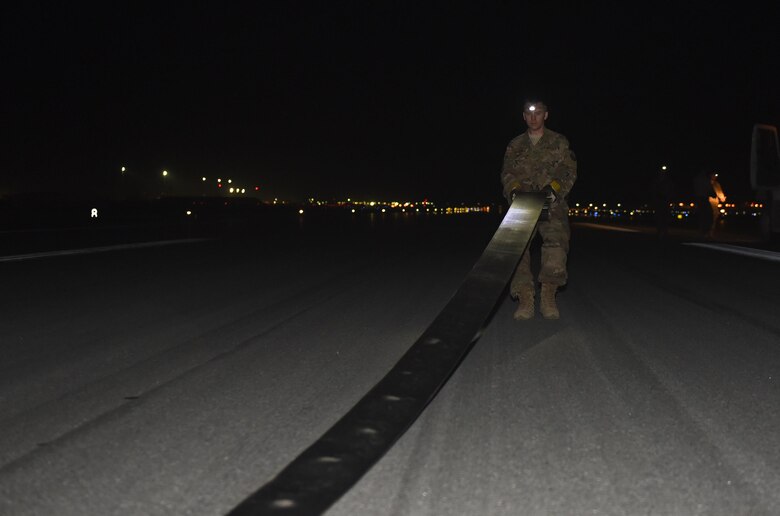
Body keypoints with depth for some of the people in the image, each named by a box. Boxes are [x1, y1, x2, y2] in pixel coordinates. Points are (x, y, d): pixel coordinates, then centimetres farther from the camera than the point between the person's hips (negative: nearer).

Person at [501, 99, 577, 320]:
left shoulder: (559, 142, 13)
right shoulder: (515, 145, 19)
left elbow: (570, 172, 6)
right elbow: (506, 174, 15)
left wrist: (554, 187, -13)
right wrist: (513, 189, -7)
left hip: (552, 204, -2)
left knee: (556, 242, -23)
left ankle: (548, 297, -14)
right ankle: (525, 299, -15)